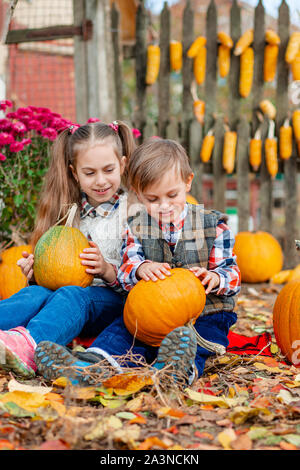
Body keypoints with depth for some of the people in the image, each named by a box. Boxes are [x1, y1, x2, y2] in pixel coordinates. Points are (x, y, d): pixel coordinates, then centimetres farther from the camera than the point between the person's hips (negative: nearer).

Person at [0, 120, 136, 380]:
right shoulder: (69, 211, 18)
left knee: (73, 297, -37)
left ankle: (29, 346, -68)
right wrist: (35, 273, -1)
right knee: (36, 294, -30)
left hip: (113, 300, -4)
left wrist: (108, 270, -21)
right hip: (65, 290, 4)